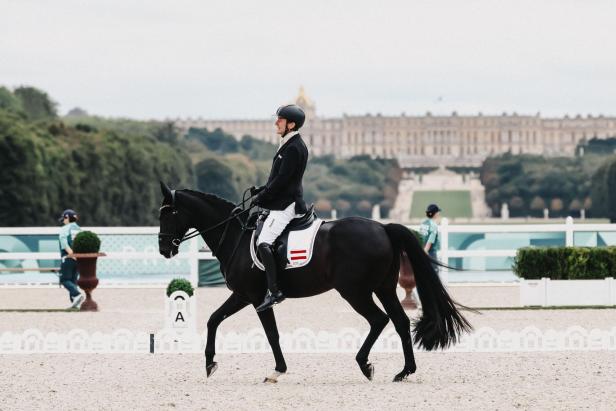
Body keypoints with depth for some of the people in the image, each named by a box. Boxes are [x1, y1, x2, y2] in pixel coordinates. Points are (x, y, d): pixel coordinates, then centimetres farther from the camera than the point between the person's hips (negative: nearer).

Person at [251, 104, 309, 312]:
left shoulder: (294, 148, -16)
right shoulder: (288, 145, 17)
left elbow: (281, 180, -20)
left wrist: (261, 197, -12)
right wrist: (260, 190, 13)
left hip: (287, 205, -11)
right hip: (281, 202, 11)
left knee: (263, 242, -22)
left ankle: (274, 291, -27)